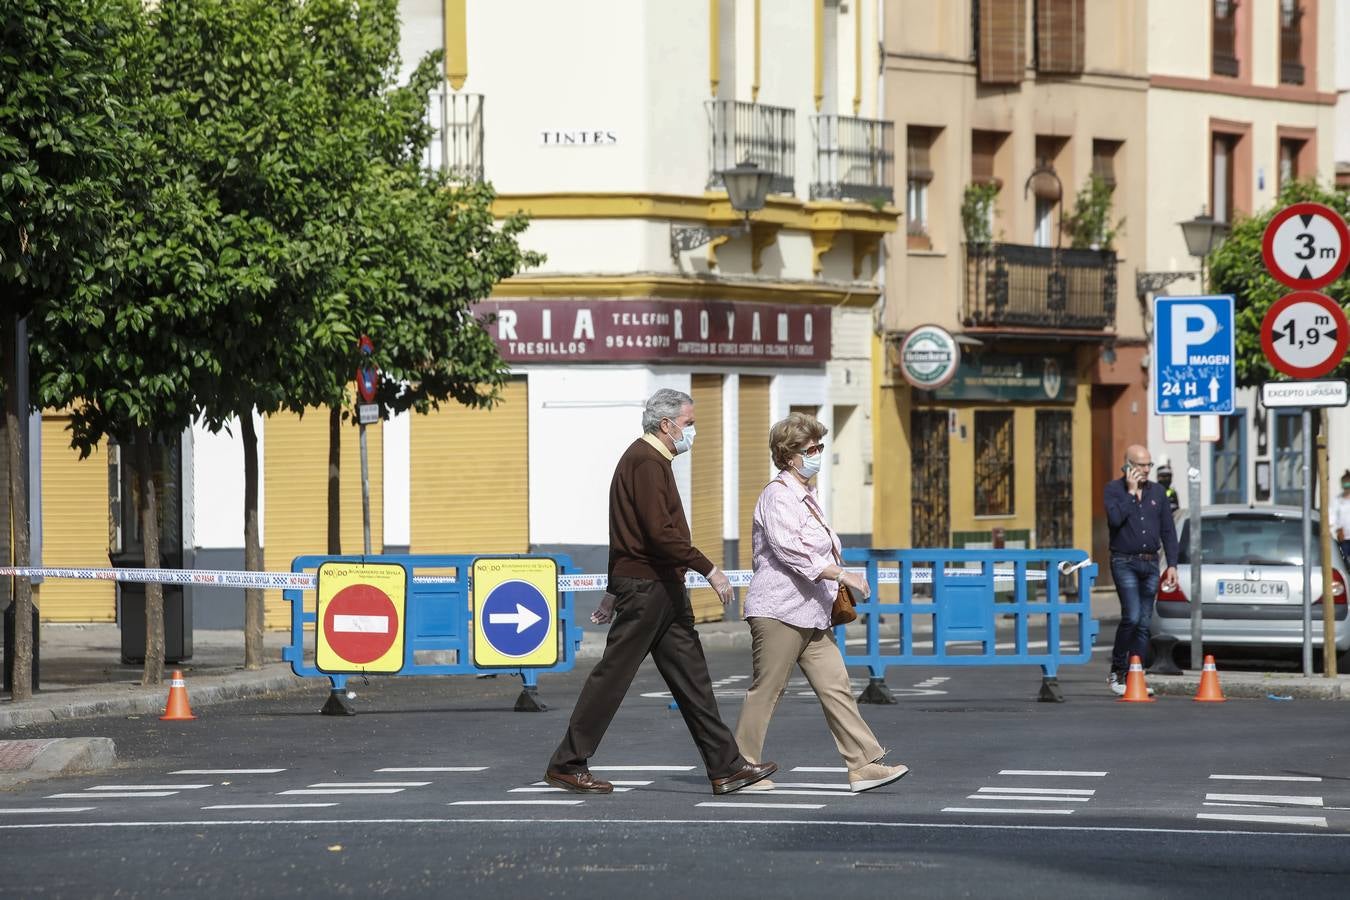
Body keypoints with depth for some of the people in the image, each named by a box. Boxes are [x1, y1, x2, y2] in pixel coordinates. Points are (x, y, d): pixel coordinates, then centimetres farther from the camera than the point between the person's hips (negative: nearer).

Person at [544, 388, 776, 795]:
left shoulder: (645, 458, 20)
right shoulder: (647, 462, -14)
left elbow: (629, 531, 25)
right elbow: (660, 532, -23)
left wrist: (615, 590, 28)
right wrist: (708, 569, -20)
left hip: (663, 589, 11)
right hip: (647, 586, -11)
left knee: (691, 677, 7)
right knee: (613, 675, -4)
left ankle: (725, 766, 7)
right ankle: (566, 765, 2)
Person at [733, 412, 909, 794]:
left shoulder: (807, 496, 19)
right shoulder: (778, 496, -11)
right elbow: (790, 551, -22)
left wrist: (835, 594, 21)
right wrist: (842, 575, -23)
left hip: (811, 614, 9)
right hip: (778, 610, -9)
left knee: (836, 687, 2)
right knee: (766, 689, -4)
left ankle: (863, 766, -3)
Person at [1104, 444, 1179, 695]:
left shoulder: (1157, 491, 11)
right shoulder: (1114, 489, -3)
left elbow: (1168, 530, 12)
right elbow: (1115, 518, -21)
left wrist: (1172, 564, 4)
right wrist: (1131, 492, -14)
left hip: (1150, 564, 5)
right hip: (1125, 563, -5)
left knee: (1144, 624, 4)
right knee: (1131, 617, -18)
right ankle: (1116, 672, -5)